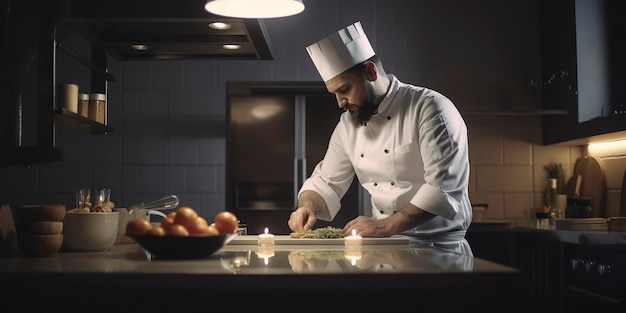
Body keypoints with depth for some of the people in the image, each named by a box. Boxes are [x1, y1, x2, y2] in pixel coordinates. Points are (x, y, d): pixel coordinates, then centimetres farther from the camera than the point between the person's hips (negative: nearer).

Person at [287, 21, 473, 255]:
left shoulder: (430, 108, -11)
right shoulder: (348, 124, 9)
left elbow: (444, 187, -19)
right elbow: (325, 183, 17)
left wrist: (387, 226, -27)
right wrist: (308, 208, -5)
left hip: (439, 247, -6)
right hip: (384, 247, 6)